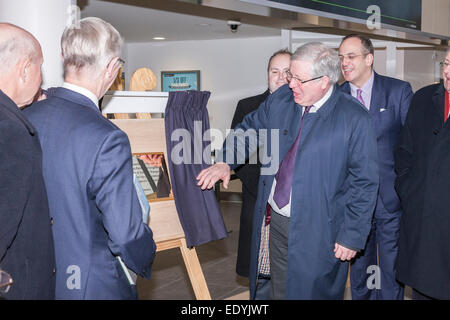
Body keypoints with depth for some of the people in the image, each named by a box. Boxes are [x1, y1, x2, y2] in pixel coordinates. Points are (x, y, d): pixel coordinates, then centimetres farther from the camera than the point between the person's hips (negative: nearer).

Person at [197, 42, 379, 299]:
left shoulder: (355, 119, -15)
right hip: (278, 221, 5)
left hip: (318, 232, -5)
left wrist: (352, 237, -11)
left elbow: (364, 183, -11)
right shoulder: (281, 99, 1)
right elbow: (250, 129, 16)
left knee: (313, 293, 9)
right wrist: (226, 162, 0)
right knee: (279, 291, 18)